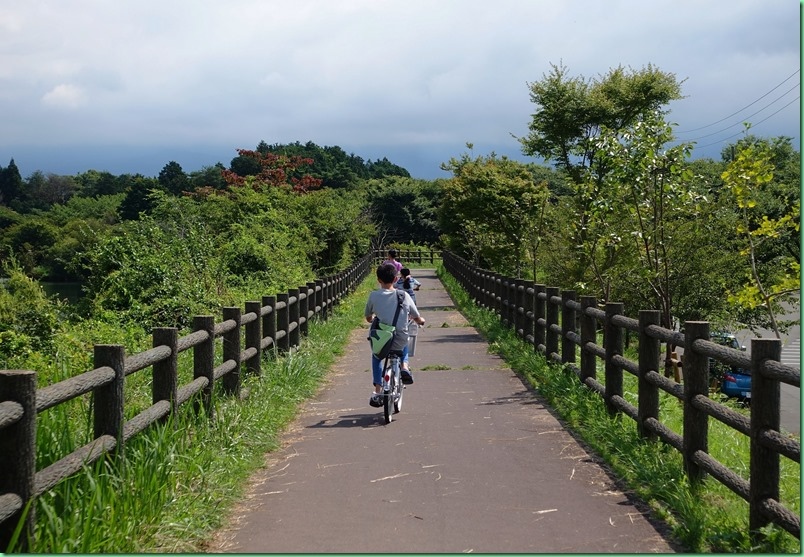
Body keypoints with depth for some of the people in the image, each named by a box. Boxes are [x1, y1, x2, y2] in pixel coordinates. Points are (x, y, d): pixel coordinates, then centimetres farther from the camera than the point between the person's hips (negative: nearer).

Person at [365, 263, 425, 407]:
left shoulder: (374, 295, -4)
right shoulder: (404, 296, -2)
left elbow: (368, 318, 10)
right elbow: (418, 319, 5)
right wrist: (421, 320, 29)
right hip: (400, 341, 1)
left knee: (376, 357, 32)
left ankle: (377, 391, 20)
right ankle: (404, 366, 16)